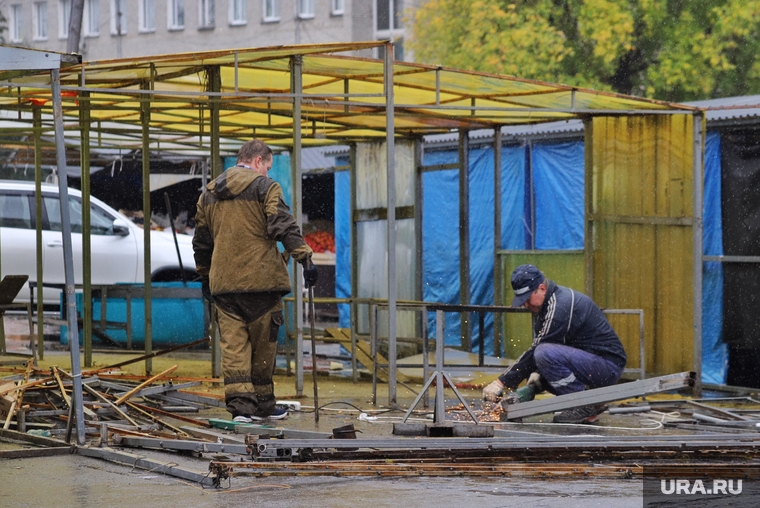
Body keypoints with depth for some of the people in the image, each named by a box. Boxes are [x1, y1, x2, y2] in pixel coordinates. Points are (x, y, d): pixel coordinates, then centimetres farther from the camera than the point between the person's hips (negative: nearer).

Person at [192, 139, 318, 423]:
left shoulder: (209, 193, 16)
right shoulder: (265, 187, -3)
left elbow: (201, 240, 22)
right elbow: (284, 227, -15)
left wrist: (204, 276, 31)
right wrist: (305, 259, -17)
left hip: (223, 283, 4)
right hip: (261, 279, -4)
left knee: (233, 345, 1)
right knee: (263, 344, 8)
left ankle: (240, 404, -10)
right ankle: (262, 404, 17)